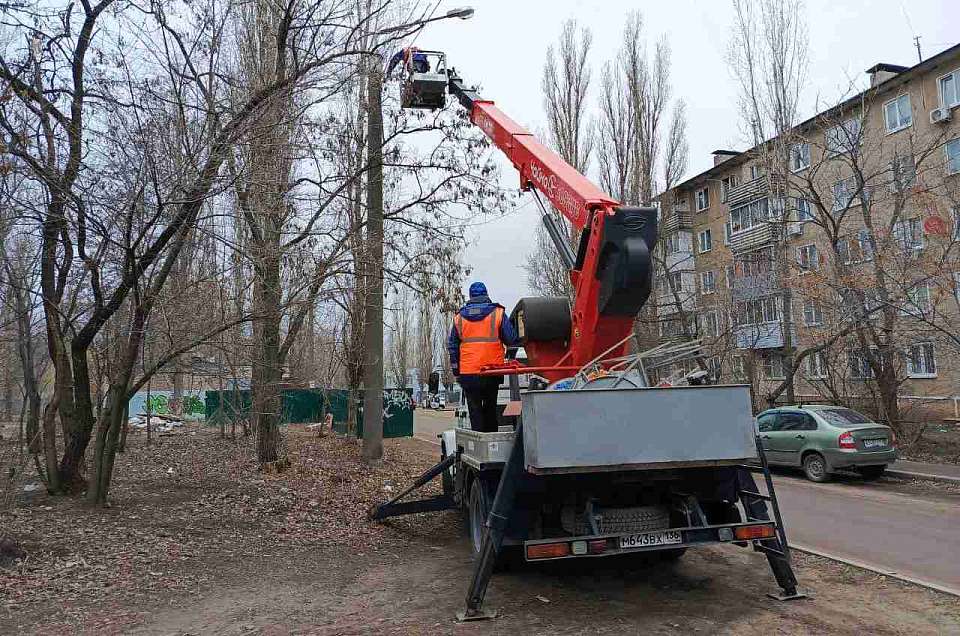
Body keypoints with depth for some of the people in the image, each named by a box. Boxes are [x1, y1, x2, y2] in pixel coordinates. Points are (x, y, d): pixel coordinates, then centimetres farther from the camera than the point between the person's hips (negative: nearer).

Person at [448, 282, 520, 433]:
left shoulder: (459, 317, 7)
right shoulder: (497, 313, -1)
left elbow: (452, 347, 10)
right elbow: (512, 340, -3)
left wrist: (456, 371, 16)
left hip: (468, 373, 1)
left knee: (475, 410, 5)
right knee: (490, 408, 14)